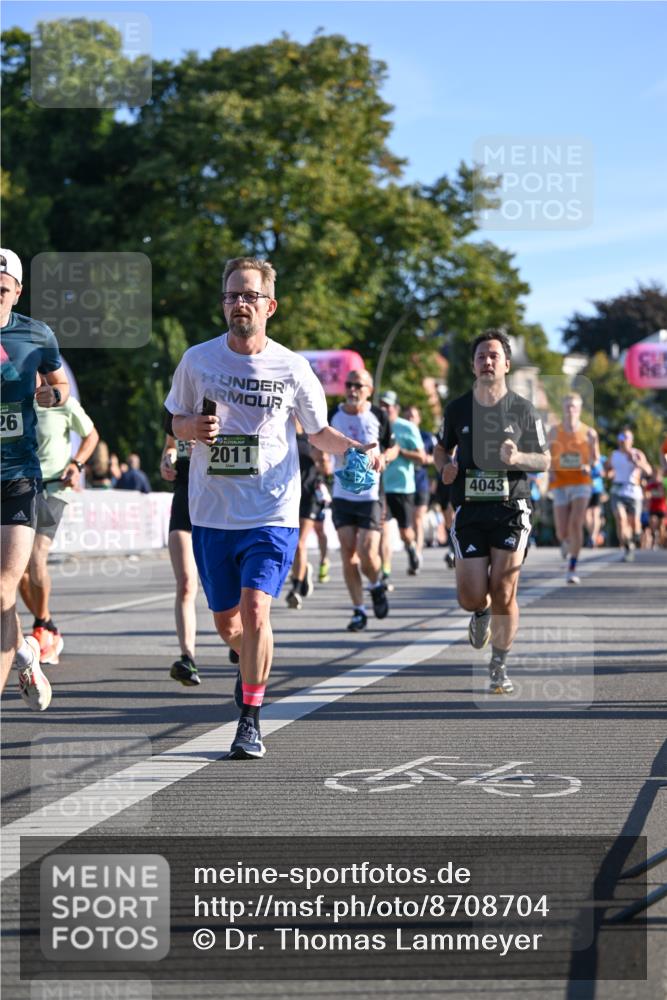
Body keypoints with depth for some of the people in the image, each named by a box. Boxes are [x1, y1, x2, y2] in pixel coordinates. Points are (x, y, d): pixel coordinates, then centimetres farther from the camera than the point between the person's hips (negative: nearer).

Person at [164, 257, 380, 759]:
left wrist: (357, 447, -10)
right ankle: (254, 666, 47)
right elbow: (177, 420, 14)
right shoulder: (197, 360, 1)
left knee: (255, 609, -20)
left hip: (272, 514, -3)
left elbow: (319, 431, 9)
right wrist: (193, 428, -10)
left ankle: (251, 718, -6)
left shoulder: (292, 367, -3)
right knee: (226, 621, 12)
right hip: (212, 512, 3)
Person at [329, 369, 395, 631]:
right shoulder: (333, 415, 3)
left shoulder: (378, 416, 1)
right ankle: (358, 611, 8)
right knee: (348, 555, -2)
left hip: (370, 495, -2)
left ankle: (377, 586, 22)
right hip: (342, 495, 2)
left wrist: (384, 457, -8)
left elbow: (393, 446, 13)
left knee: (367, 554, -11)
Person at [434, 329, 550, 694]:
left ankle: (499, 667, 7)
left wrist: (518, 458, -14)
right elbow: (441, 448, 22)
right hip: (469, 510, 1)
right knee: (471, 598, -6)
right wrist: (445, 467, -1)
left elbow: (544, 460, 8)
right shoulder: (457, 409, 7)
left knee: (503, 591, -10)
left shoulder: (522, 410, 3)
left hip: (511, 509, -1)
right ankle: (483, 613, 33)